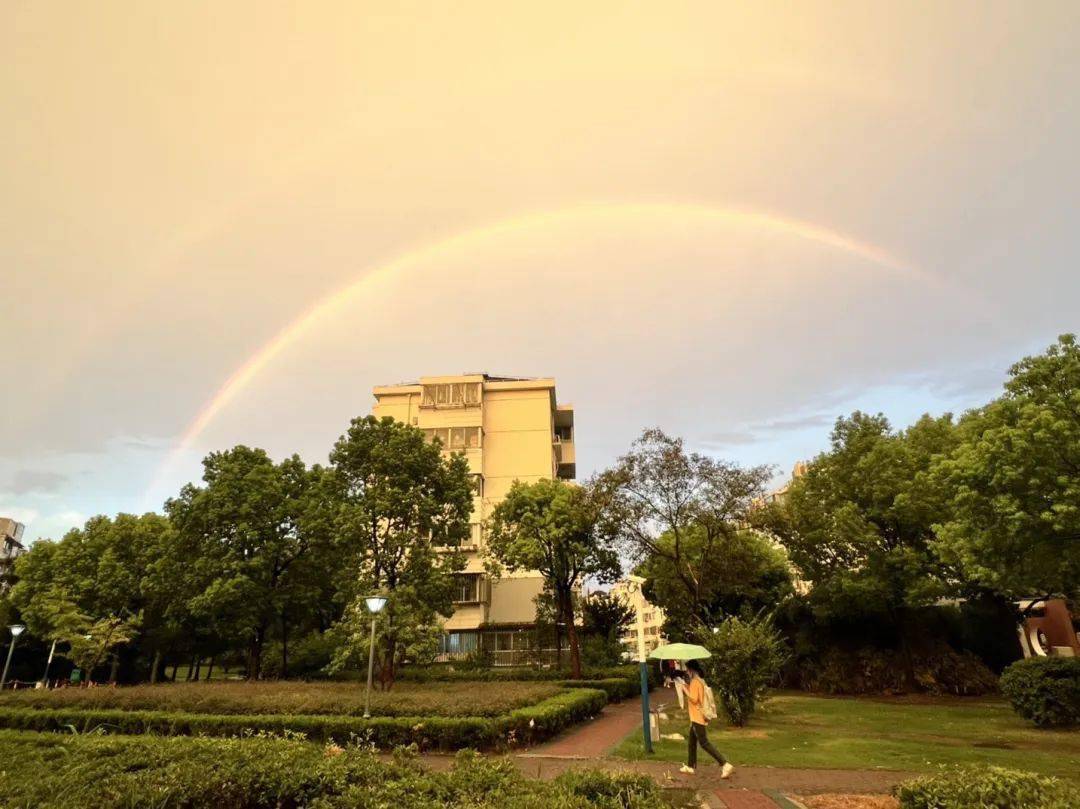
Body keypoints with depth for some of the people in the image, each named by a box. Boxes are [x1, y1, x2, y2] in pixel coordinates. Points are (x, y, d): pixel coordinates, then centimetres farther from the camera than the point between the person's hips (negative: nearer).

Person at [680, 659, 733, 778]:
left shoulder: (695, 682, -18)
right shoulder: (700, 681, 11)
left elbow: (694, 699, -23)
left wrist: (685, 689, -12)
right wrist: (688, 687, 13)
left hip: (698, 717, -10)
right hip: (697, 717, 10)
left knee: (704, 743, -8)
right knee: (691, 741, 17)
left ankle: (725, 765, -11)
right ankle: (690, 766, 25)